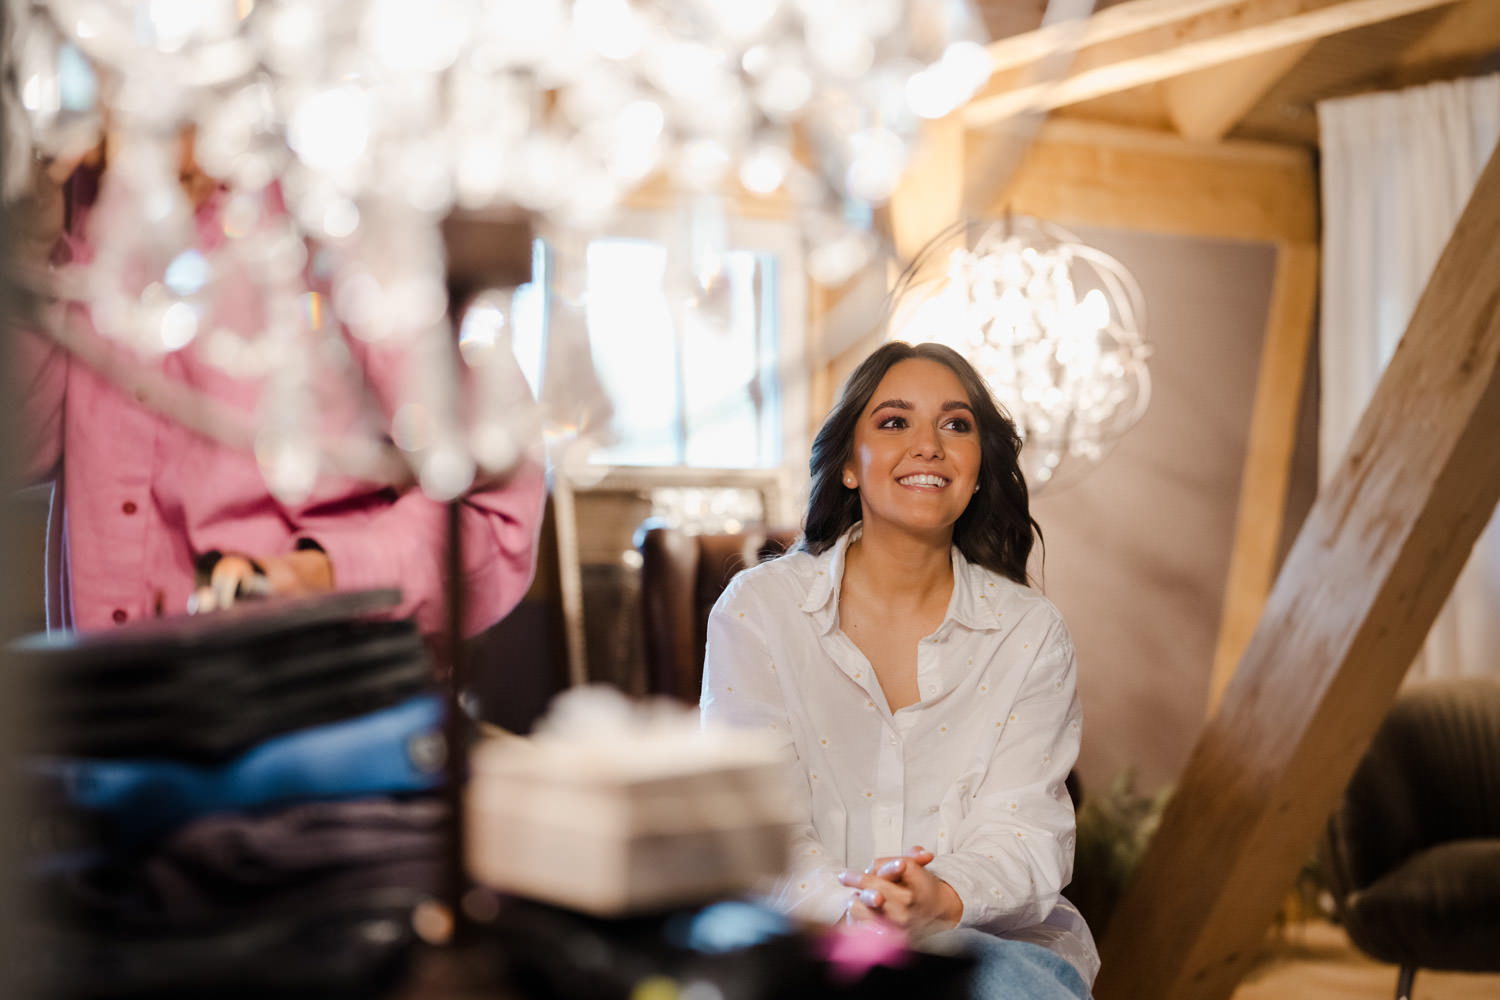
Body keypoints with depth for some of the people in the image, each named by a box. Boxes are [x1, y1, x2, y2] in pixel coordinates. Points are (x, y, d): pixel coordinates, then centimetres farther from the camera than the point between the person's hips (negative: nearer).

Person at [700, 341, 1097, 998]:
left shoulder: (1030, 632, 6)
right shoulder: (758, 609, 1)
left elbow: (1025, 834, -3)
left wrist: (943, 898, -27)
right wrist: (849, 905, -28)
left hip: (994, 938, 2)